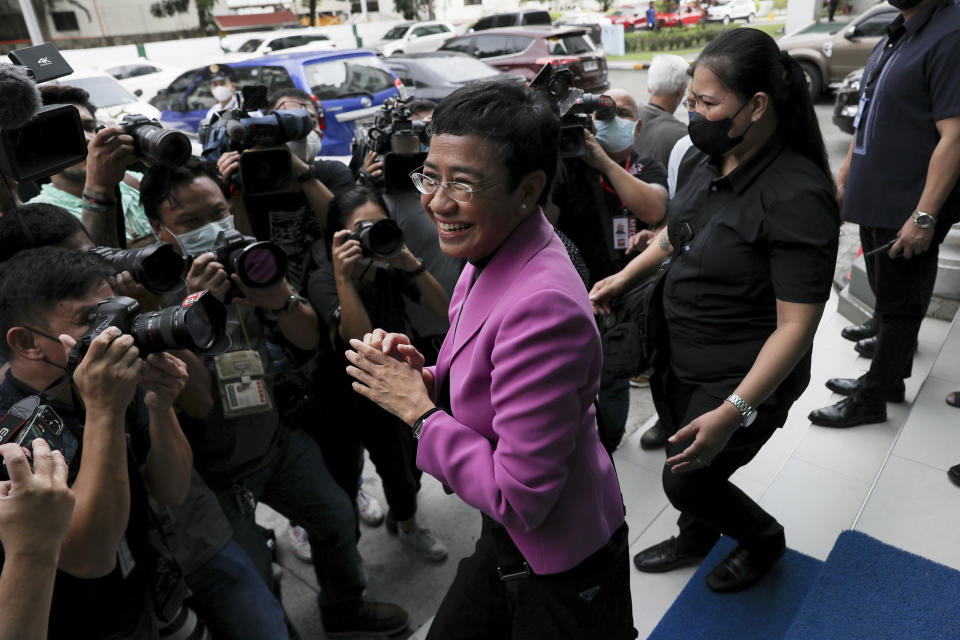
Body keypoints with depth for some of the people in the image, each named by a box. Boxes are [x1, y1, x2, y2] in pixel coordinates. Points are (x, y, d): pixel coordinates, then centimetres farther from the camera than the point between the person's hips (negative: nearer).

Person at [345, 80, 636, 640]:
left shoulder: (541, 308, -33)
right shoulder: (490, 261, -4)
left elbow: (519, 497, -29)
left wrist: (418, 410, -21)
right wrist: (427, 378, -10)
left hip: (560, 574, -8)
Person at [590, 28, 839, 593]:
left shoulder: (797, 197, -26)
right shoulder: (702, 160, -4)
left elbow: (796, 324, -26)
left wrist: (733, 412, -31)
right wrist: (625, 276, 13)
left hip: (743, 377, -7)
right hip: (676, 356, 7)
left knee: (686, 481, 5)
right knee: (684, 457, 22)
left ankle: (764, 538, 38)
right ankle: (696, 540, 53)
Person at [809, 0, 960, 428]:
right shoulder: (896, 35, 12)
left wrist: (923, 216, -25)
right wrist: (845, 175, 21)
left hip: (909, 210, -9)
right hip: (875, 201, 9)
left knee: (898, 307, 4)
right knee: (886, 296, 19)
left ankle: (872, 400, 16)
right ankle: (887, 379, 35)